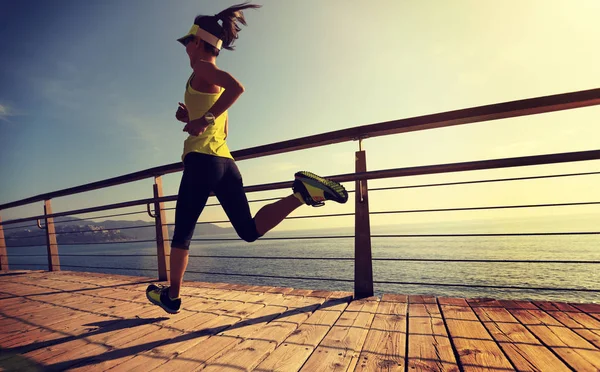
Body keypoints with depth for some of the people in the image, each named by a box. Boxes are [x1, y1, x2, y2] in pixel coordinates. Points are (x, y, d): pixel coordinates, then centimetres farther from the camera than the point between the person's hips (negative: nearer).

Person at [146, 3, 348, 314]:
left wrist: (205, 119, -17)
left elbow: (237, 87, -22)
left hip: (202, 160, -7)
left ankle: (172, 297, 22)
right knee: (249, 230, 2)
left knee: (182, 233, 7)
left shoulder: (202, 68, 1)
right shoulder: (219, 82, 25)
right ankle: (302, 192, -15)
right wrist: (192, 119, 16)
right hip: (225, 162, 8)